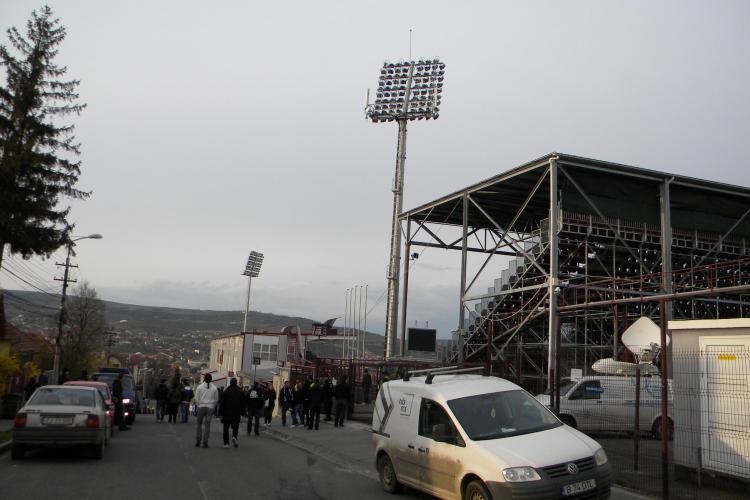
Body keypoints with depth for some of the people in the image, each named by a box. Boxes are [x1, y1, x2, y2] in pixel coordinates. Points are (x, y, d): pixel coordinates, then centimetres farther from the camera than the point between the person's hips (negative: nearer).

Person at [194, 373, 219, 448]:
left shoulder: (200, 387, -3)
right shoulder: (214, 388, 0)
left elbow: (196, 398, -1)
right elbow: (216, 399, 4)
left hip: (201, 407, 0)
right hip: (210, 408, 0)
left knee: (199, 424, 12)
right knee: (207, 425, 4)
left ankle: (198, 441, 10)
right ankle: (205, 442, 1)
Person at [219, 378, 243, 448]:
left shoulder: (225, 392, -5)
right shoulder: (240, 392, 2)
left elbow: (222, 404, -6)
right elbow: (243, 403, 5)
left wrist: (221, 414, -3)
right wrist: (241, 413, 12)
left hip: (226, 413, -1)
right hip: (236, 414, 1)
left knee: (226, 428, 9)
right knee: (235, 427, 12)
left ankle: (226, 443, 6)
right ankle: (234, 436, -17)